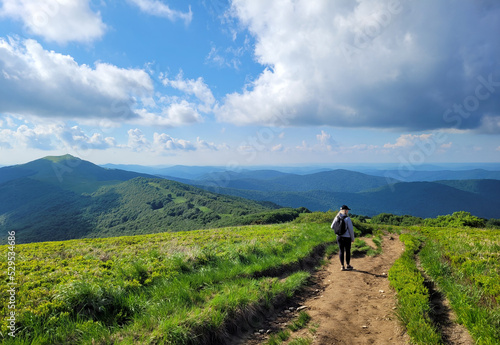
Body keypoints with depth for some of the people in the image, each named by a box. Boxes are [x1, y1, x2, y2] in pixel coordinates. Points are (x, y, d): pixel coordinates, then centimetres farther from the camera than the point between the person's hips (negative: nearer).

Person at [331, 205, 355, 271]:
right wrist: (352, 238, 1)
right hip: (346, 237, -4)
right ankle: (348, 266, 20)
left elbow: (332, 226, 10)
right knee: (347, 251, 9)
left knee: (341, 251, 10)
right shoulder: (347, 219, -15)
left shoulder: (337, 218, -1)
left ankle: (342, 266, 13)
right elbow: (351, 229, -12)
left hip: (339, 237, 4)